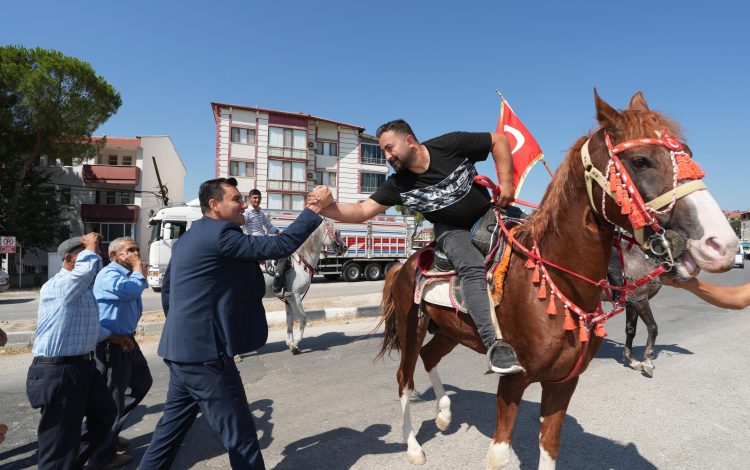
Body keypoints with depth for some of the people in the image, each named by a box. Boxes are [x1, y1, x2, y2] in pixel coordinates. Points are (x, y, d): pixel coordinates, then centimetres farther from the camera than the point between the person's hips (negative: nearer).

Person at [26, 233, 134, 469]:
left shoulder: (84, 287, 13)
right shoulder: (58, 285, -19)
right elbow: (89, 266, -37)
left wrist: (114, 336, 27)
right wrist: (91, 246, -18)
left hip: (83, 366, 10)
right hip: (58, 372, -10)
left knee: (105, 413, 25)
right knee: (61, 440, 1)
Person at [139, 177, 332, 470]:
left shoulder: (187, 238, 14)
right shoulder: (220, 233, -16)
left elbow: (167, 292, 21)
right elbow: (279, 247, -21)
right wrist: (315, 209, -15)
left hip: (183, 350, 10)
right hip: (205, 352, -10)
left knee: (172, 428, 24)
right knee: (240, 435, 2)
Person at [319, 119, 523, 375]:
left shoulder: (450, 145, -14)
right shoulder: (398, 184, -9)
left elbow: (499, 140, -6)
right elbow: (362, 211, -13)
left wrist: (505, 182, -15)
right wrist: (324, 207, -28)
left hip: (487, 215, 3)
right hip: (451, 229, -2)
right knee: (473, 267, -30)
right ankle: (494, 344, -34)